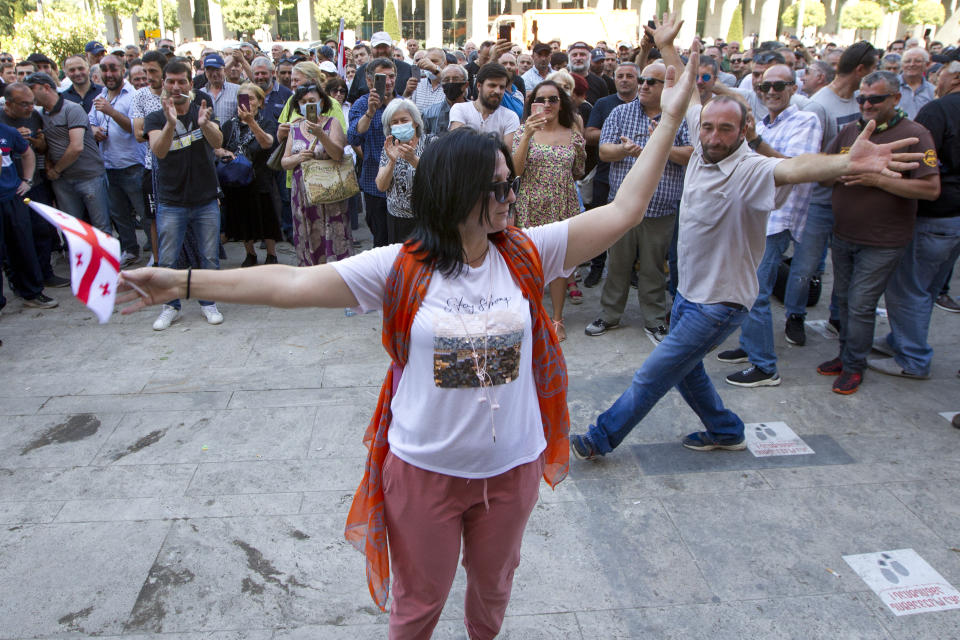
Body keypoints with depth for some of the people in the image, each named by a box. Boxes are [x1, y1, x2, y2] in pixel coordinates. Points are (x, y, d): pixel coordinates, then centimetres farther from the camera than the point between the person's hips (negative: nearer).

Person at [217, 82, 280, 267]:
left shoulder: (267, 121, -4)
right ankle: (250, 254, 31)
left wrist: (251, 122, -38)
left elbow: (267, 143, -25)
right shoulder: (230, 125, 9)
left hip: (260, 180, -4)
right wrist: (224, 153, -13)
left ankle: (271, 255, 21)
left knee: (266, 218, 3)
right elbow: (215, 148, 11)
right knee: (243, 219, 13)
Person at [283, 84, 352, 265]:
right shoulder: (295, 128, 12)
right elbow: (284, 162, 13)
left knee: (333, 240, -6)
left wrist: (320, 134, -27)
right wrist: (297, 158, -8)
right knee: (307, 241, 6)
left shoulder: (332, 123, 1)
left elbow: (338, 154, -15)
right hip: (303, 194, 4)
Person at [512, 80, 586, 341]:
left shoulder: (574, 137, 4)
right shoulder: (524, 131, -1)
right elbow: (515, 169, -14)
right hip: (530, 207, -1)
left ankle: (557, 319, 17)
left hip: (562, 207, 1)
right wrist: (527, 134, -21)